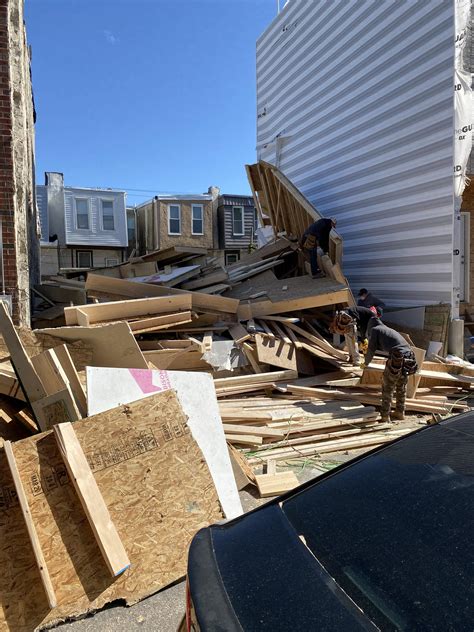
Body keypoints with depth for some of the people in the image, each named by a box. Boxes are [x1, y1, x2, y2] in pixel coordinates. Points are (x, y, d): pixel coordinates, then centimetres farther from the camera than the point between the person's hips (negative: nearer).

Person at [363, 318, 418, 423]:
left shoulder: (375, 329, 11)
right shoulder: (391, 330, 31)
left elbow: (371, 349, 10)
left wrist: (366, 363, 26)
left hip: (397, 359, -7)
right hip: (409, 358, 7)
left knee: (387, 387, 5)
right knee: (401, 387, 21)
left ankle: (385, 416, 8)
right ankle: (400, 412, 32)